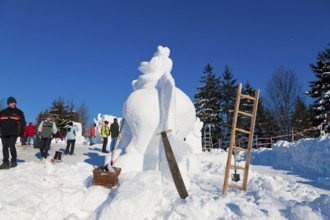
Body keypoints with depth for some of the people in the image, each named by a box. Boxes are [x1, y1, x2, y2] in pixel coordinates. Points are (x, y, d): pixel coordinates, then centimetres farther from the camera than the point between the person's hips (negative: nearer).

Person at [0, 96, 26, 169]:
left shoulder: (19, 112, 8)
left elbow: (22, 123, 4)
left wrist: (21, 132, -4)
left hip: (13, 133, -3)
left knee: (11, 146, -10)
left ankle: (14, 161, 7)